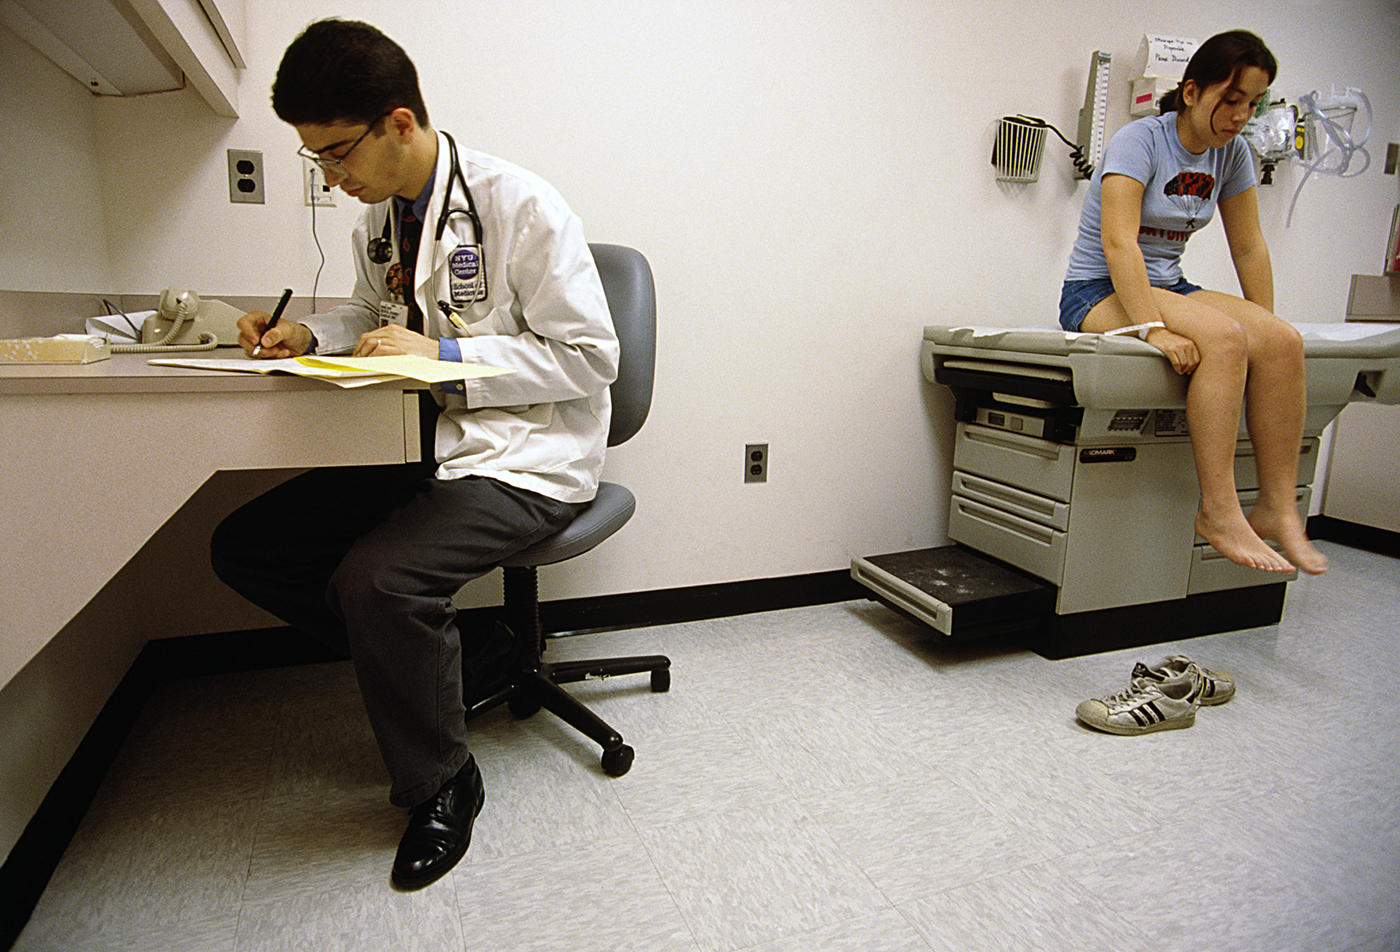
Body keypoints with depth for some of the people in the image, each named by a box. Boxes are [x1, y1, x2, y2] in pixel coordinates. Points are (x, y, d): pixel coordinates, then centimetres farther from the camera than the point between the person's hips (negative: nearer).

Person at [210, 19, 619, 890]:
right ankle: (455, 656, 8)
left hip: (527, 459, -8)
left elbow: (590, 356, -16)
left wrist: (444, 353, -19)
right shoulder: (378, 213, 10)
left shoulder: (519, 206, -14)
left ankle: (442, 785, 0)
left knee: (374, 578, -29)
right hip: (429, 444, 9)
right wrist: (307, 335, 5)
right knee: (245, 547, 3)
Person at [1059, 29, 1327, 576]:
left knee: (1283, 342, -20)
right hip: (1098, 292, -6)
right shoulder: (1139, 141, -10)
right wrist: (1153, 329, -34)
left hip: (1167, 287, 7)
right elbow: (1118, 242, -24)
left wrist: (1265, 326, 4)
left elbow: (1248, 246, 13)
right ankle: (1218, 513, -29)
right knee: (1223, 338, -32)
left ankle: (1278, 507, -16)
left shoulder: (1231, 152, 11)